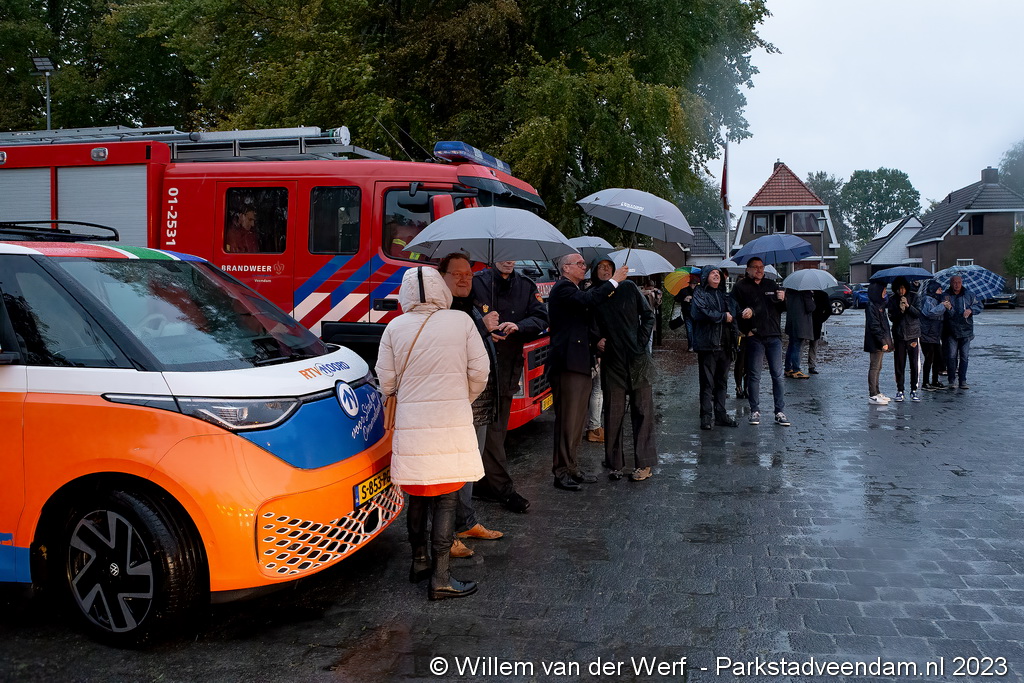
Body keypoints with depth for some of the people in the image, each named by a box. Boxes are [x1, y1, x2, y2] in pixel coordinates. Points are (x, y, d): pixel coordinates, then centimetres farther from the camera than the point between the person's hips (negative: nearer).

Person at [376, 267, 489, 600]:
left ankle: (419, 561, 30)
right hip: (453, 422, -2)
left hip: (411, 423, 2)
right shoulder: (462, 321, -4)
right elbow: (479, 373, -1)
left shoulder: (395, 328, -1)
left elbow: (387, 381, 3)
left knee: (416, 495, 17)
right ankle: (440, 578, 3)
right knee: (446, 498, 2)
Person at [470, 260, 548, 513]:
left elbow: (541, 318, 1)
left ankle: (484, 482, 19)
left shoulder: (526, 286, 9)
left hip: (509, 366, 4)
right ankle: (504, 489, 1)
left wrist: (518, 326, -17)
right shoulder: (477, 282, -2)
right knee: (493, 428, -5)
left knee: (496, 427, 9)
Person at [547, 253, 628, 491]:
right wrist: (613, 281, -17)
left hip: (580, 363, 10)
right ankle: (562, 473, -3)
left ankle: (572, 468, 20)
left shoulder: (575, 290, 23)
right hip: (568, 363, -10)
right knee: (567, 420, -8)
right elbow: (588, 300, -26)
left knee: (577, 419, 13)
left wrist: (596, 340, 14)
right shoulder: (562, 288, -8)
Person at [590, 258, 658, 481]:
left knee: (642, 410, 0)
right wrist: (596, 341, -6)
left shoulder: (629, 288, 4)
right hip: (612, 362, 1)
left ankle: (644, 464, 6)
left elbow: (648, 316, 7)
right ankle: (615, 464, 12)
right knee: (613, 413, 3)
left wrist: (641, 343, -3)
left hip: (638, 360, -1)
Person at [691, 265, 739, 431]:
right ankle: (706, 416, 0)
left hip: (724, 344, 6)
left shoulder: (724, 296, 20)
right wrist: (723, 317, -8)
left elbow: (732, 315, 14)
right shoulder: (700, 294, 1)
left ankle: (720, 415, 17)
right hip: (707, 344, -6)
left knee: (722, 381, 10)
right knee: (707, 382, -4)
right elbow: (702, 312, -16)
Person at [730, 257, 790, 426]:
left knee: (777, 375, 1)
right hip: (754, 338, -3)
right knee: (754, 376, 1)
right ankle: (755, 411, 10)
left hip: (774, 336, 3)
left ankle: (780, 412, 6)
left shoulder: (771, 284, 16)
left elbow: (782, 309, 18)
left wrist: (782, 300, -3)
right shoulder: (741, 287, 4)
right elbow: (735, 311, -4)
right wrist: (745, 331, -15)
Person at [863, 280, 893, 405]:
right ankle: (872, 396, -4)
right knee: (874, 367, -7)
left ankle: (876, 393, 22)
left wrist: (886, 340, 18)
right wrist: (883, 342, -22)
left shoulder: (880, 304, 16)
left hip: (880, 342, 10)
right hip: (875, 343, -10)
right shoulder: (871, 306, -15)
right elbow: (874, 326, -20)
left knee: (877, 367, 14)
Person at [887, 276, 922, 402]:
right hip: (899, 336, 0)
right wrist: (900, 310, -19)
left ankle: (914, 390, 10)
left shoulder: (913, 298, 3)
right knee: (899, 365, 2)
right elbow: (891, 318, -3)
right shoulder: (893, 300, 4)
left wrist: (908, 306, -19)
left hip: (913, 335, 0)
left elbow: (918, 314, -6)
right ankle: (900, 390, 10)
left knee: (915, 364, 1)